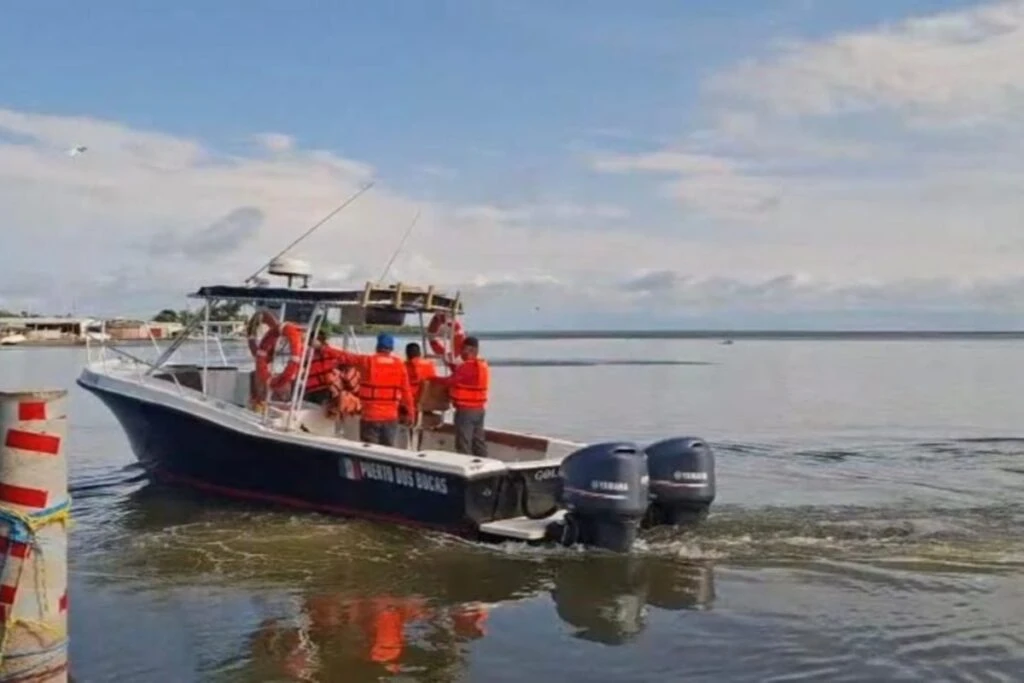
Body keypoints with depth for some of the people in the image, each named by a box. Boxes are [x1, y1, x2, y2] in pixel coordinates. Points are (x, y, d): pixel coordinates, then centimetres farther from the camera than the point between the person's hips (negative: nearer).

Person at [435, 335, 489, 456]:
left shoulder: (466, 366, -19)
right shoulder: (483, 365, 10)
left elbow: (450, 381, -17)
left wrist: (434, 379, -3)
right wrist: (453, 366, 15)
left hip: (465, 410, -9)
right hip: (480, 409, 9)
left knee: (463, 444, -4)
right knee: (479, 441, 13)